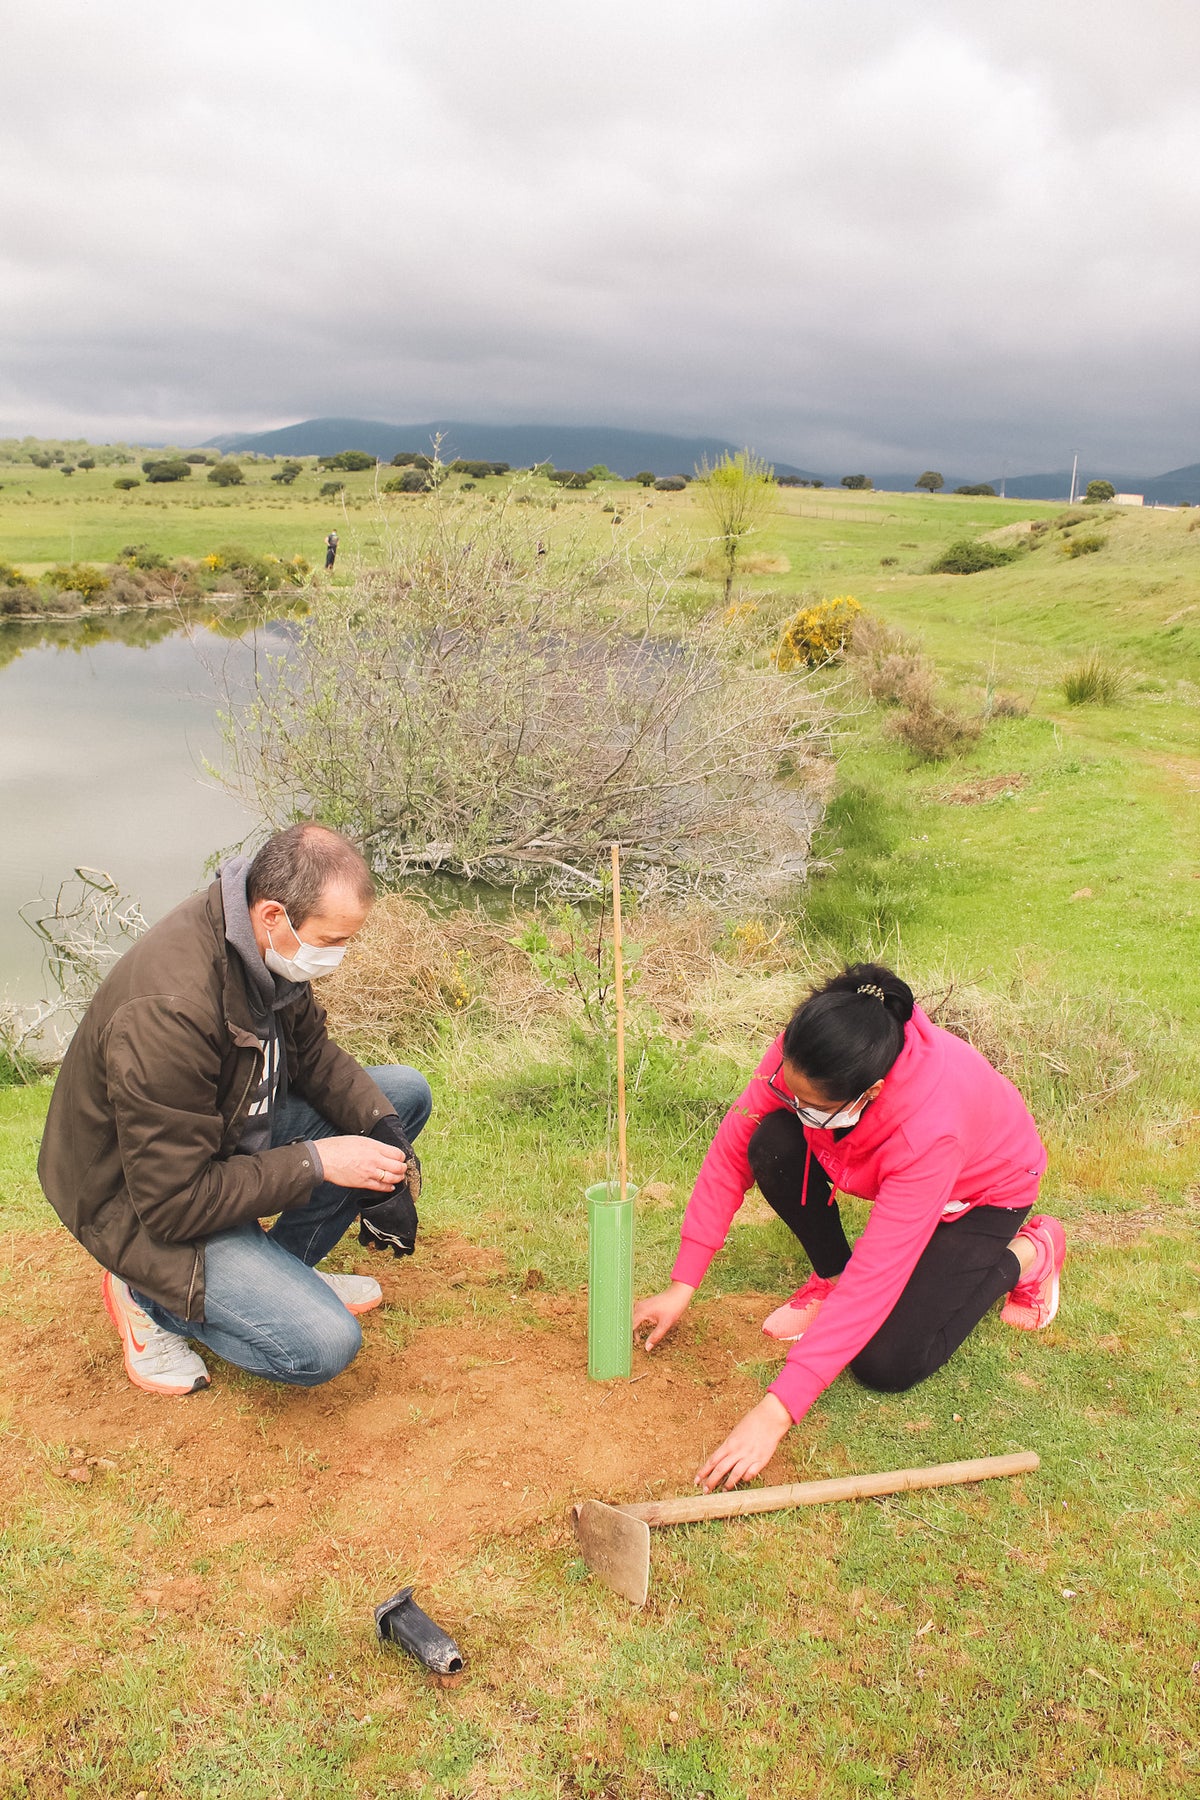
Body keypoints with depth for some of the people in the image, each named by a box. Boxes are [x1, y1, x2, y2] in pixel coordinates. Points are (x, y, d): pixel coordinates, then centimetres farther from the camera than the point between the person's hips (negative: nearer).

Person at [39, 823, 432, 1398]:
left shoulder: (267, 944, -11)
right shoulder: (168, 1011, -37)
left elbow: (313, 1052, 5)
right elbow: (174, 1201, -30)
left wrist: (383, 1130, -12)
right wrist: (315, 1161, -26)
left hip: (232, 1130, 9)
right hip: (140, 1204, -8)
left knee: (406, 1094, 3)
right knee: (324, 1345, -22)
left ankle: (283, 1267, 9)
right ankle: (149, 1294, 2)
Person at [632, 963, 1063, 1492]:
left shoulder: (930, 1129, -45)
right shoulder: (804, 1059, -32)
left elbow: (875, 1279, -43)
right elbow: (732, 1148, -22)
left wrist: (775, 1413, -44)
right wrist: (681, 1288, -22)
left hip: (980, 1194, -5)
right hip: (882, 1166, 5)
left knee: (886, 1364, -16)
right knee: (772, 1145, -26)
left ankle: (1026, 1254, 6)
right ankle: (829, 1278, 2)